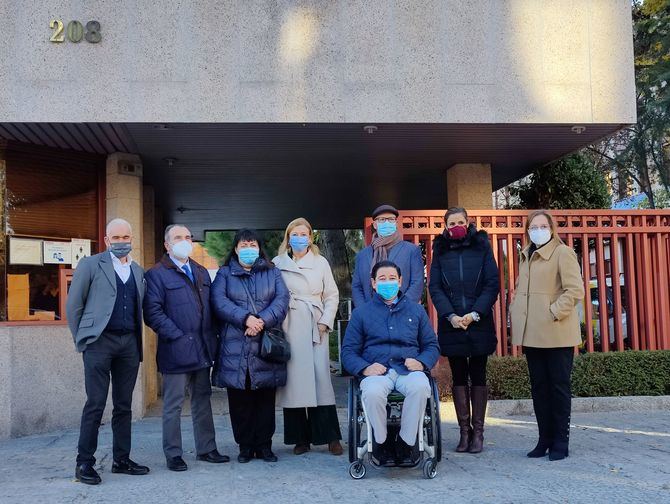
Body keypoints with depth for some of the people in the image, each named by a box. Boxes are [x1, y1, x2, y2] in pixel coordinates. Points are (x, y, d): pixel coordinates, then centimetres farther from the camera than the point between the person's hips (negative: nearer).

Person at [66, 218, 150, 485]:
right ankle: (84, 463, 4)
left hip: (129, 343, 5)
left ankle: (121, 459, 17)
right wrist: (82, 339, 1)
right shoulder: (90, 264, 1)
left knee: (124, 405, 9)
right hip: (100, 341, -4)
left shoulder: (139, 272, 15)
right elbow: (73, 305, 1)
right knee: (95, 404, -5)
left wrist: (137, 340, 10)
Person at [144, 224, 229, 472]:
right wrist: (177, 337, -15)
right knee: (173, 405, 2)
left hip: (202, 350, 6)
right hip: (176, 350, -6)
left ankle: (206, 449, 22)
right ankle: (173, 454, 12)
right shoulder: (157, 274, -3)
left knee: (202, 400, 13)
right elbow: (153, 313, -11)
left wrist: (211, 338, 7)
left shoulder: (201, 272, 17)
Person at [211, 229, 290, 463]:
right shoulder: (224, 274, 11)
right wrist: (246, 318, -19)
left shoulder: (272, 273, 15)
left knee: (266, 398, 3)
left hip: (266, 345, 1)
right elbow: (219, 302, -5)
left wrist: (263, 321, -16)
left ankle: (264, 445, 13)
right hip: (235, 347, -1)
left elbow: (282, 300, 0)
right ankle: (245, 446, 13)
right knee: (240, 399, 2)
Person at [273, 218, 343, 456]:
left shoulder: (321, 263, 11)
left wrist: (325, 322, -1)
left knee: (321, 379, -7)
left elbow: (332, 295, 10)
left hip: (314, 328, 0)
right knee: (293, 380, 0)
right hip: (288, 328, 0)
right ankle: (300, 437, 9)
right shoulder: (277, 263, 9)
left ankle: (331, 437, -1)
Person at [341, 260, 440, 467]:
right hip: (376, 372, -1)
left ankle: (406, 443, -17)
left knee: (421, 387, -35)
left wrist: (421, 362, -3)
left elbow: (432, 345, 20)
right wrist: (365, 368, -10)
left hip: (408, 370, 1)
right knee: (372, 392, -37)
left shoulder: (416, 310, 21)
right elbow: (348, 351, 11)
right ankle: (383, 442, -12)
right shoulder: (361, 313, 18)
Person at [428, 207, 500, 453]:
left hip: (479, 324, -1)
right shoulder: (440, 251, 9)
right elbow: (434, 287, 2)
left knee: (478, 377, 4)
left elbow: (493, 284, -1)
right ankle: (464, 431, 11)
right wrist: (451, 316, -11)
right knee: (459, 377, 5)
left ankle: (477, 431, 10)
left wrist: (475, 314, -12)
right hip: (451, 324, 1)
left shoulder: (481, 247, 5)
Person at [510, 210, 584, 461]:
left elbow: (575, 290, -14)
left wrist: (554, 313, -17)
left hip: (557, 334, -6)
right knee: (539, 386, 10)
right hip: (532, 333, 7)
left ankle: (560, 442, 9)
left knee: (559, 386, 2)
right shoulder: (525, 256, 15)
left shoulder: (562, 253, -6)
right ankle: (545, 439, 18)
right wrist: (514, 311, 11)